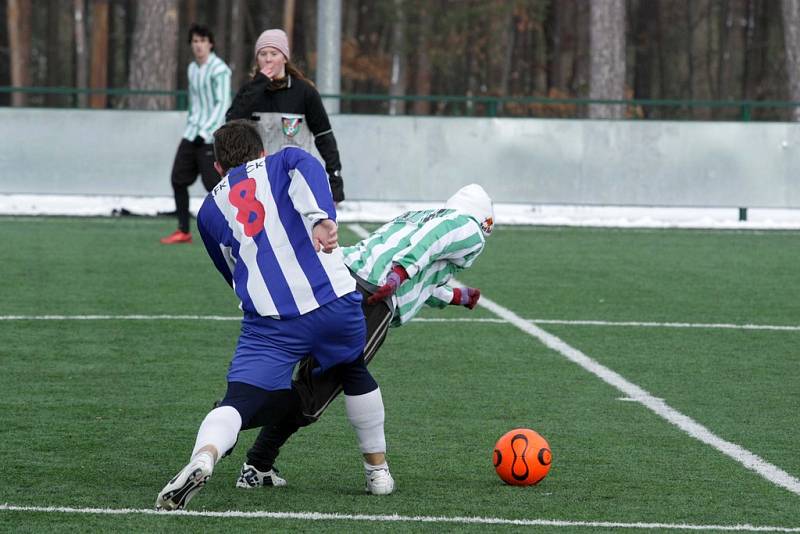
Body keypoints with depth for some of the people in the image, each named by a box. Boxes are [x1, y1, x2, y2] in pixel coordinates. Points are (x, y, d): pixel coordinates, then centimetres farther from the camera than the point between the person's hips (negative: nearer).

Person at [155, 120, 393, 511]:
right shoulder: (285, 162, 18)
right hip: (334, 300, 0)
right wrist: (322, 220, -23)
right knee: (354, 372, 28)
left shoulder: (210, 210, 23)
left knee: (238, 401, -7)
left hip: (269, 321, 0)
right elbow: (309, 171, -8)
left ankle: (203, 457, -38)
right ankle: (378, 470, 35)